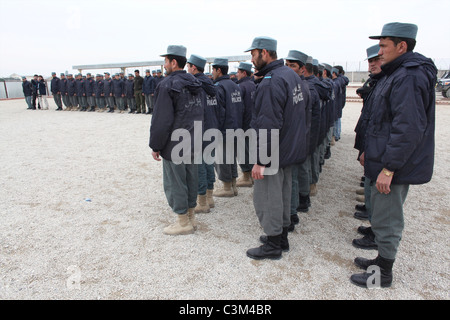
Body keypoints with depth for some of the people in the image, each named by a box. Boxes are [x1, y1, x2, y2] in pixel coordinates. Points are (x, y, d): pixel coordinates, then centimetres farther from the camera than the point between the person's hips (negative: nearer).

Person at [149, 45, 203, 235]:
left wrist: (155, 146, -9)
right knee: (191, 179, 15)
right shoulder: (195, 83, 9)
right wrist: (195, 137, 18)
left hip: (174, 146, -8)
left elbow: (161, 120, -18)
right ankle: (191, 217, 28)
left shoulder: (167, 85, -15)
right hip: (193, 144, 8)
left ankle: (183, 222, 14)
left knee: (174, 183, 4)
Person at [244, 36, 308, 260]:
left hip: (274, 152, -10)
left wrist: (261, 161, -23)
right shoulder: (292, 75, 10)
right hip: (290, 148, 10)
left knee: (266, 198, 4)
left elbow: (268, 126, -27)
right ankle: (281, 237, 36)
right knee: (282, 195, 20)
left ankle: (273, 245, 18)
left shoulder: (271, 82, -21)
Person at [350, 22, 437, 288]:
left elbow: (409, 129, -27)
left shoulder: (408, 77, -20)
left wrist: (388, 167, -25)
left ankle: (384, 275, 19)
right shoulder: (398, 73, 14)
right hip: (393, 163, 11)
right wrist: (370, 152, 21)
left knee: (387, 220, 2)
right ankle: (383, 260, 38)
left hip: (395, 166, -11)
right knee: (388, 215, 21)